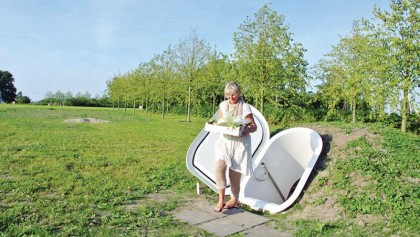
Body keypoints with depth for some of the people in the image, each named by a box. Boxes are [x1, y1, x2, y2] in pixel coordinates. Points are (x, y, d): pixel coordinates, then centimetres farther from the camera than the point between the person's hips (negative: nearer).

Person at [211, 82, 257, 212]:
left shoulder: (245, 107, -8)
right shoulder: (223, 105, 6)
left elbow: (254, 126, -6)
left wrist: (248, 130, -29)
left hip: (240, 143, -3)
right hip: (225, 141, 3)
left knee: (234, 172, 4)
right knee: (219, 167, -17)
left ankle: (235, 199, 27)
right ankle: (221, 200, -10)